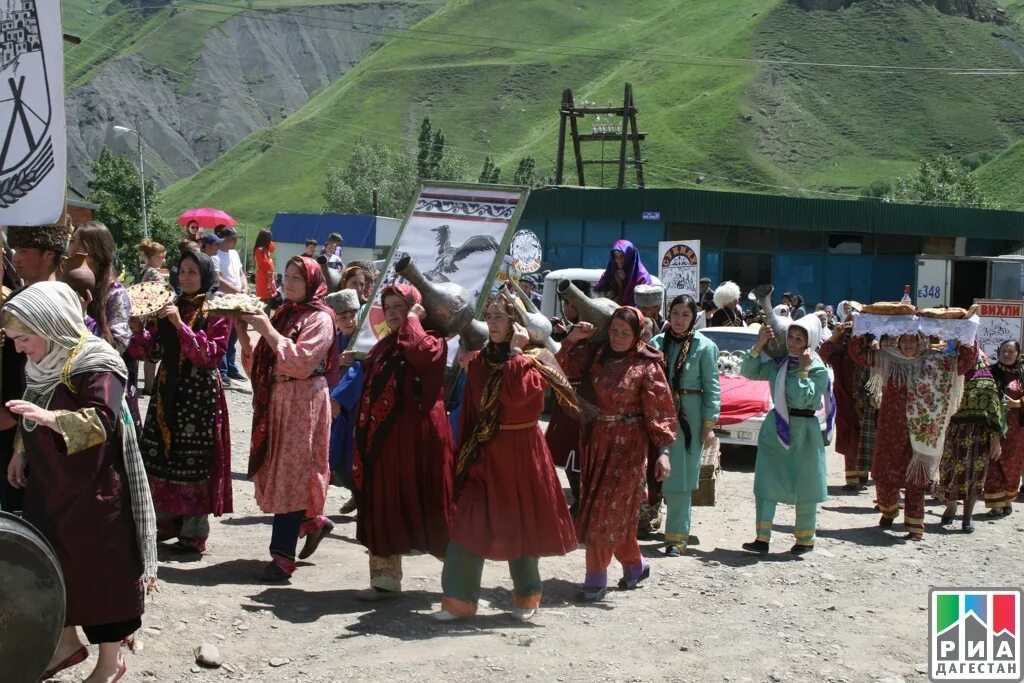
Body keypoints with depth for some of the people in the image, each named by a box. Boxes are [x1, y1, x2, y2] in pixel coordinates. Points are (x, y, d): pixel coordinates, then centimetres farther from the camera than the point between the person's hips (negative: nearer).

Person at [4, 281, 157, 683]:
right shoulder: (41, 365, 6)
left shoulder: (95, 365, -20)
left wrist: (50, 417, -43)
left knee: (100, 569, 2)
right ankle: (68, 642, 35)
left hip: (93, 491, -8)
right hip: (47, 486, 8)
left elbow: (101, 422, -31)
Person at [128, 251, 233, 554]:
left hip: (199, 394, -6)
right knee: (160, 454, 8)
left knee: (193, 461, -4)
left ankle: (194, 532, 4)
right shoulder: (168, 307, 11)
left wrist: (181, 325, -24)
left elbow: (212, 355, -16)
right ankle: (168, 520, 24)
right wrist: (138, 331, -12)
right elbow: (145, 352, 9)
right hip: (167, 390, 6)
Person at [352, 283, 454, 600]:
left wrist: (412, 319, -15)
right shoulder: (383, 346, 18)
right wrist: (364, 437, 16)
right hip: (383, 437, 7)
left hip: (418, 436, -7)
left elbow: (420, 353, -30)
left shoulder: (433, 341, -4)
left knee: (423, 504, -1)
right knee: (384, 507, 7)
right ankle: (386, 578, 14)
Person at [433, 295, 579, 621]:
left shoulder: (533, 360, -7)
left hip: (520, 453, -4)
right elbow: (470, 412, 9)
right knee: (468, 524, -4)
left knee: (520, 523, 8)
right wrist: (465, 454, 6)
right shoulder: (479, 362, 7)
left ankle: (526, 597, 25)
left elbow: (516, 395, -28)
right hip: (485, 454, 4)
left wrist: (515, 351, -20)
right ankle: (459, 598, 0)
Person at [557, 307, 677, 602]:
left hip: (627, 444, -5)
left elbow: (659, 410, -10)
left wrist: (663, 450, -16)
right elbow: (562, 367, 7)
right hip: (596, 440, 5)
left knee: (608, 510, -5)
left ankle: (596, 580, 2)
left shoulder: (646, 366, -9)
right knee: (616, 512, 12)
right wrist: (572, 339, -6)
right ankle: (635, 564, 31)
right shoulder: (596, 357, 5)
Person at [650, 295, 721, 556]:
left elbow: (712, 388, -3)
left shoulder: (704, 347, -3)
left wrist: (709, 424, -7)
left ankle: (677, 536, 4)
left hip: (689, 416, -3)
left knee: (681, 477, -2)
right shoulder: (657, 343, 6)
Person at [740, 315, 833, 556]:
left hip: (802, 431, -5)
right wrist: (759, 345, -4)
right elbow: (749, 372, 3)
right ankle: (762, 538, 0)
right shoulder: (779, 364, 8)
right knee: (765, 482, -1)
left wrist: (804, 369, -20)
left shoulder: (818, 369, -9)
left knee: (803, 486, 6)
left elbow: (801, 399, -20)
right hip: (775, 427, 5)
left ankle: (805, 539, 21)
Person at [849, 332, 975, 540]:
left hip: (919, 431, -2)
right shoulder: (886, 359, 1)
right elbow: (856, 350, 1)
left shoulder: (935, 362, -1)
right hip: (889, 428, 2)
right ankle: (888, 511, 38)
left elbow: (967, 360, -2)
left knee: (915, 478, 1)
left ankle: (915, 526, 8)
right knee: (884, 474, 12)